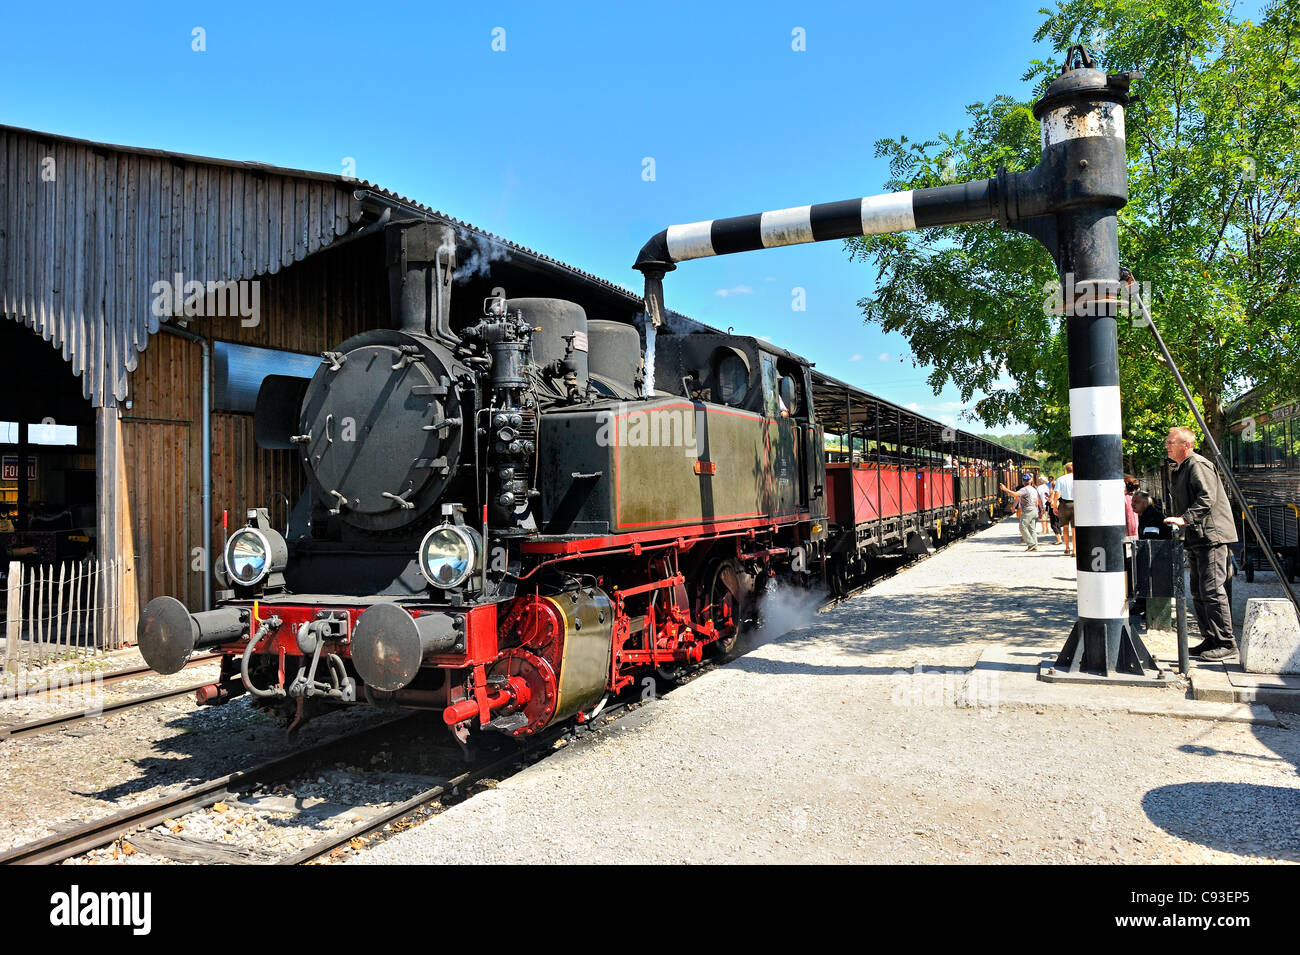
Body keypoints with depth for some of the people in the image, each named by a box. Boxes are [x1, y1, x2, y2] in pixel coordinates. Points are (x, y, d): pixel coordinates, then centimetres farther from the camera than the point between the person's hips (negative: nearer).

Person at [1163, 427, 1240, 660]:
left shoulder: (1198, 465, -12)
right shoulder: (1179, 470, 20)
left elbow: (1207, 498, -24)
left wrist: (1185, 519, -31)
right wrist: (1174, 522, 17)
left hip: (1211, 537, -11)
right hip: (1196, 539, 11)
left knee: (1212, 590, -10)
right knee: (1198, 592, 13)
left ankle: (1226, 643, -4)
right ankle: (1210, 639, 21)